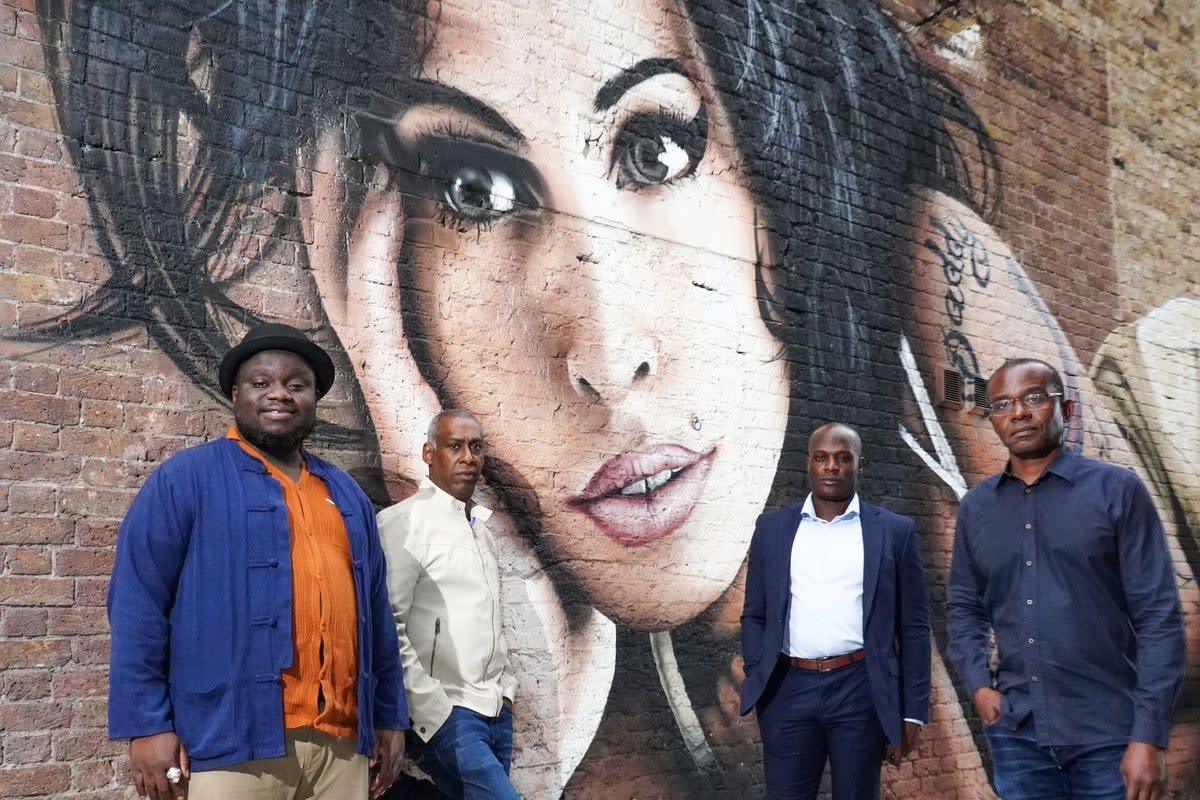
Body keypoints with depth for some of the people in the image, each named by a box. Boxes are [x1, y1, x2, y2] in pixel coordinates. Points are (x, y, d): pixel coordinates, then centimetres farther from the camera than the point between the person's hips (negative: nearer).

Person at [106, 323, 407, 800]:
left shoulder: (347, 494, 16)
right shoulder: (186, 479, -1)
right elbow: (138, 604, -6)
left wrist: (390, 717, 15)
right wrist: (147, 724, -11)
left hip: (343, 744, 5)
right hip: (233, 743, -5)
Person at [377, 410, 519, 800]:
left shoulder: (480, 526, 15)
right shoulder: (404, 521, -10)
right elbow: (387, 630, -16)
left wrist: (505, 689, 14)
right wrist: (434, 712, -16)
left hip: (495, 711, 8)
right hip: (447, 714, -7)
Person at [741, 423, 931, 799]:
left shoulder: (894, 531, 3)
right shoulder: (772, 527, 8)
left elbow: (913, 627, 4)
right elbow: (754, 616, 11)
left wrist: (912, 710, 0)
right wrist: (757, 684, -1)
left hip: (861, 691, -1)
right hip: (788, 690, 1)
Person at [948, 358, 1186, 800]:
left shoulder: (1117, 490, -3)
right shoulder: (975, 507, 7)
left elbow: (1159, 614, -6)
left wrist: (1149, 736, -12)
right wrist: (978, 683, -2)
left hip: (1109, 734, -3)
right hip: (1016, 733, 3)